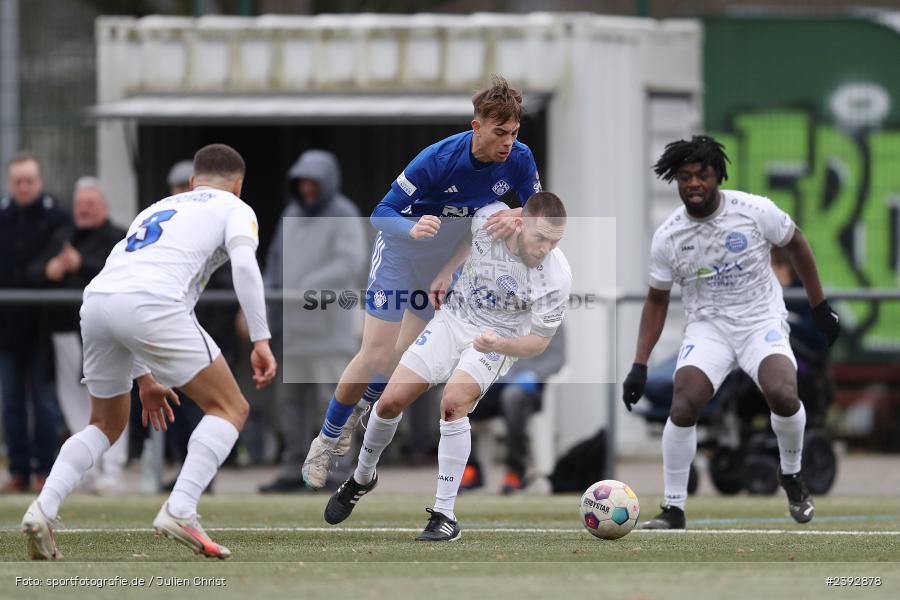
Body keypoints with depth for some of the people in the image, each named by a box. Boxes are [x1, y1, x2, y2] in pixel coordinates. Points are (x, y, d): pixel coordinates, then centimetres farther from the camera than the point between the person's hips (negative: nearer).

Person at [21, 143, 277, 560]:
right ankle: (179, 512, -9)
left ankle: (43, 510, 5)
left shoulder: (157, 209, 38)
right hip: (152, 304, -6)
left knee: (107, 425, 24)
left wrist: (143, 379, 42)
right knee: (229, 408, 7)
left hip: (96, 300, 6)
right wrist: (261, 341, -6)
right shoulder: (235, 209, 20)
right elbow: (244, 263, -2)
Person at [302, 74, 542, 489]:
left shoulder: (519, 160, -21)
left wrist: (514, 217, -32)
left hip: (445, 261, 5)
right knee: (376, 356, -9)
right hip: (400, 251, -5)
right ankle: (326, 440, 10)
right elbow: (382, 214, -29)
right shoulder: (439, 159, -34)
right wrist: (413, 229, -51)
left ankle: (353, 417, 34)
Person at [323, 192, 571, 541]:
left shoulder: (557, 276, -24)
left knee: (453, 403, -29)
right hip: (454, 317, 4)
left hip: (498, 342, -3)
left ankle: (445, 517, -22)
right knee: (391, 402, -3)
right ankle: (362, 479, 28)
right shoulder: (488, 218, -18)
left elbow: (538, 342, -15)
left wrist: (498, 344, -32)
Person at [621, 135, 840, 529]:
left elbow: (796, 244, 6)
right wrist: (639, 366, 2)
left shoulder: (755, 211, -12)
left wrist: (819, 307, 9)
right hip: (707, 326, 1)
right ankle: (673, 509, -8)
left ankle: (792, 476, 3)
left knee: (783, 395, -28)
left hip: (761, 320, -1)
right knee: (683, 406, -22)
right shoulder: (667, 237, -6)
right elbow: (657, 299, 7)